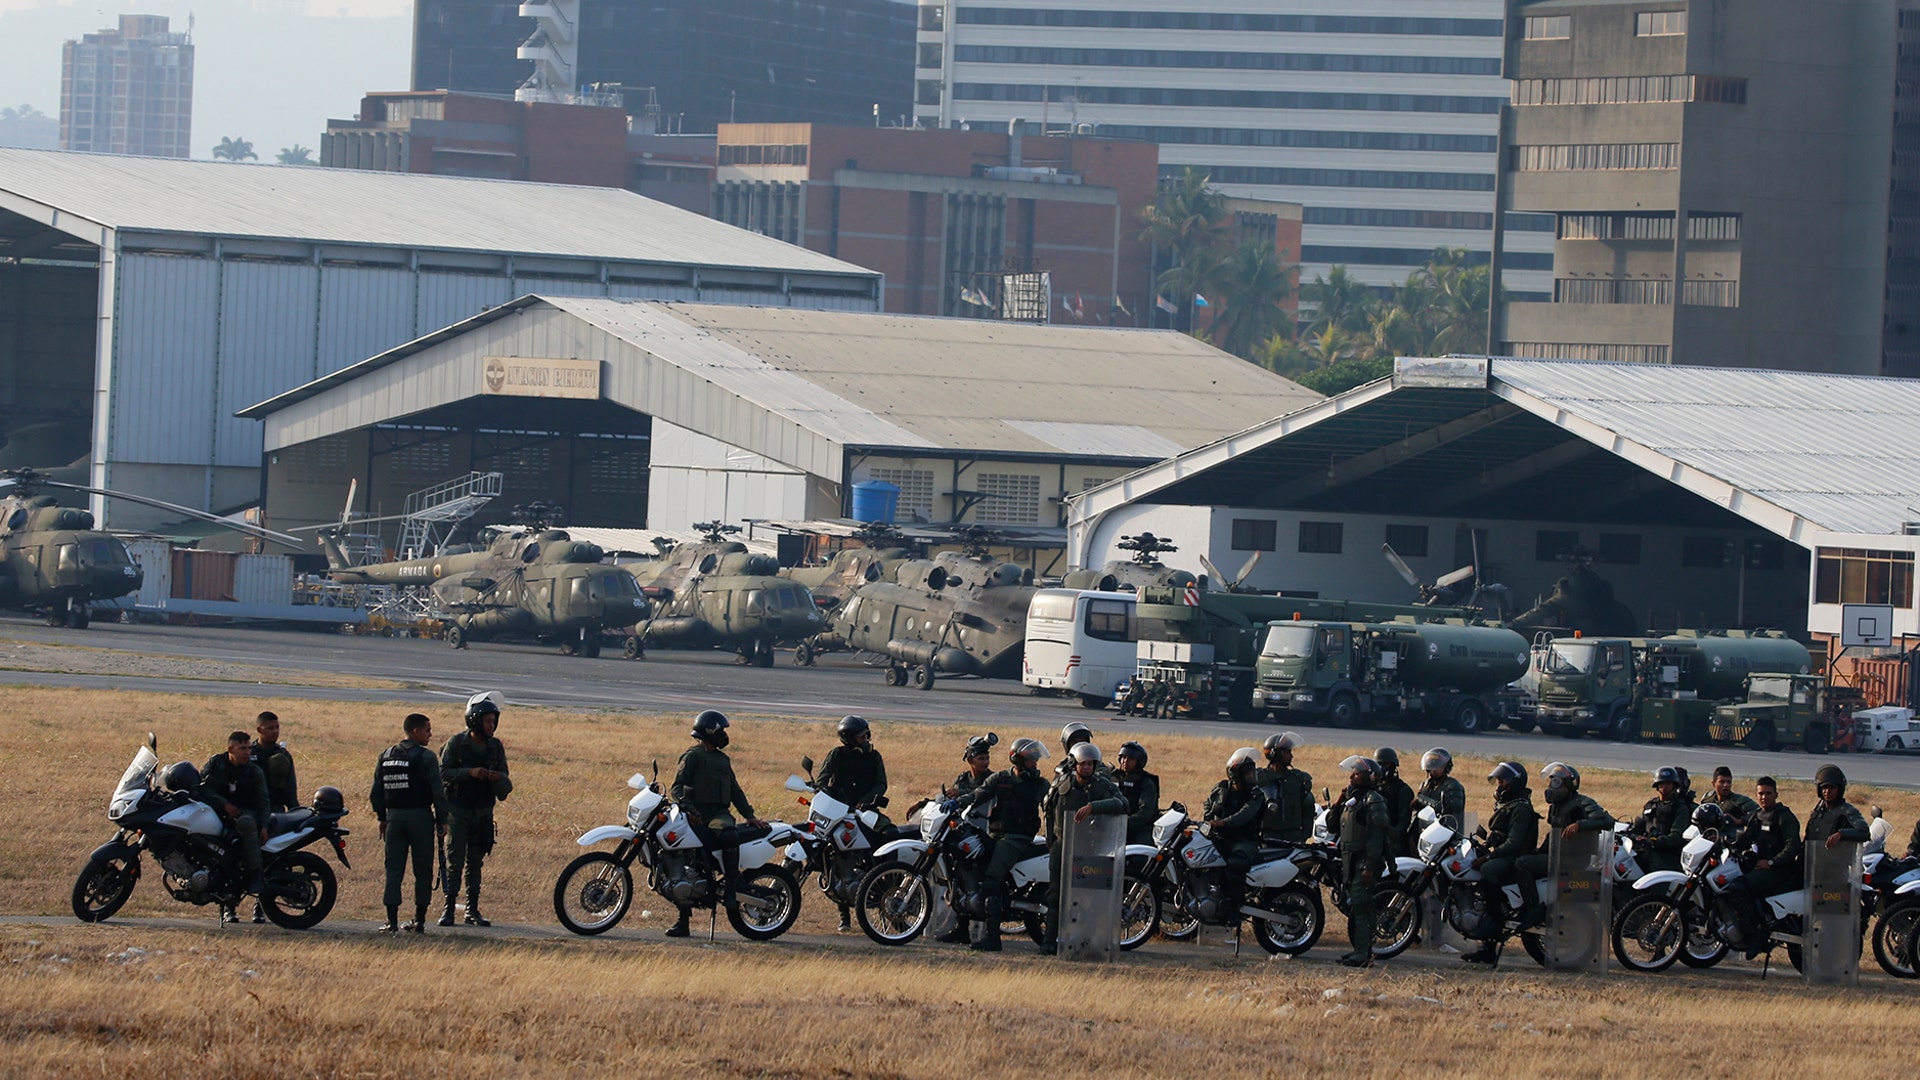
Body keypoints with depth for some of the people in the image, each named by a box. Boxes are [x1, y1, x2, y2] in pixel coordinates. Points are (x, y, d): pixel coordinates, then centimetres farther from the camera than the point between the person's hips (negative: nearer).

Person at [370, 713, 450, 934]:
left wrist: (382, 818, 19)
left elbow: (376, 792, 10)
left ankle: (392, 921, 2)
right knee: (422, 871, 4)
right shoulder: (425, 757, -8)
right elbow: (438, 793, -10)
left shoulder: (386, 756, 8)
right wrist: (442, 822, -3)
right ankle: (419, 921, 3)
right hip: (420, 816, -4)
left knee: (393, 870, 6)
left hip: (394, 816, 4)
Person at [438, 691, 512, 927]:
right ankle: (448, 909, -4)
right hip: (458, 810, -4)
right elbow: (442, 772, -13)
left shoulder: (495, 747, 6)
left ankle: (472, 910, 11)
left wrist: (498, 777, -17)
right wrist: (469, 772, -25)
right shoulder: (456, 744, -6)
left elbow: (505, 785, 7)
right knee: (455, 861, -6)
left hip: (483, 812, 4)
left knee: (475, 862, 8)